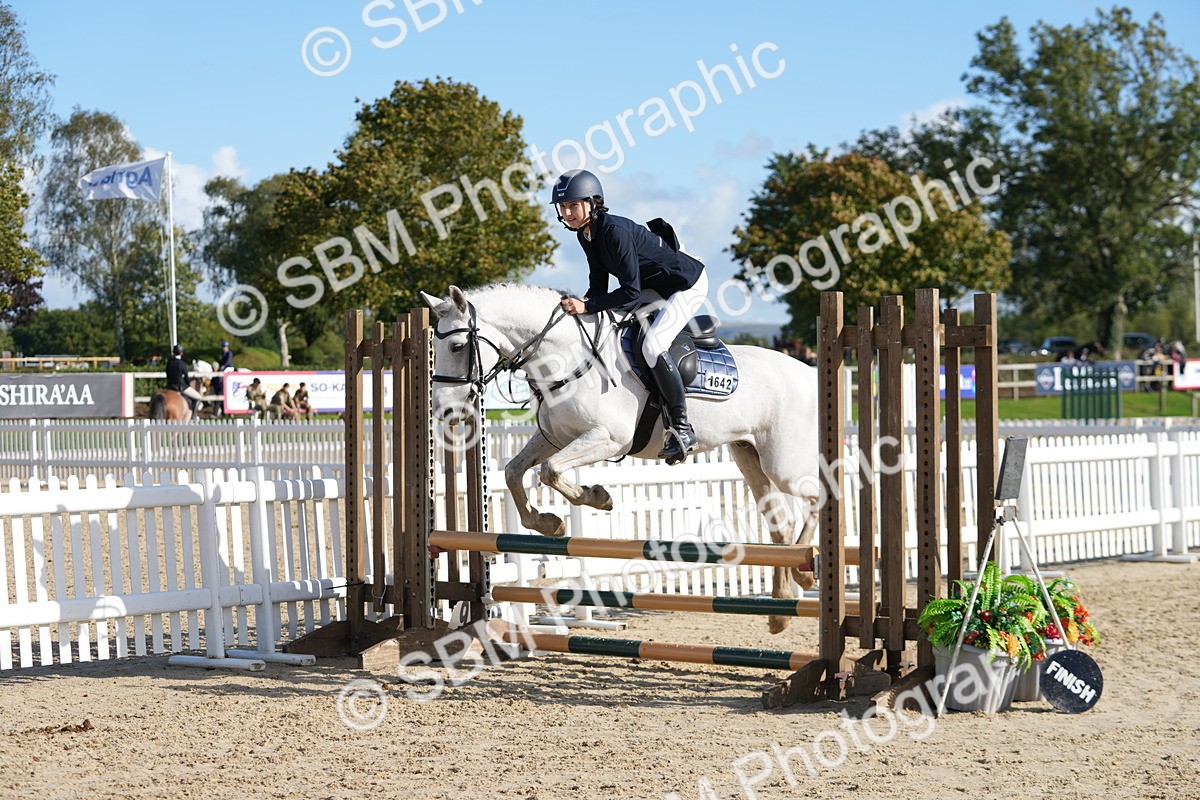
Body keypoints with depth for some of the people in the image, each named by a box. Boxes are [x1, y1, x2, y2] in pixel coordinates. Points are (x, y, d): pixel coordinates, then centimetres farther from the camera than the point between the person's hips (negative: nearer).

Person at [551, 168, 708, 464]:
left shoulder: (615, 230, -30)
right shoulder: (585, 234, -2)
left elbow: (630, 292, -31)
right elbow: (599, 285, 3)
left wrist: (587, 307, -33)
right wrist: (579, 306, -14)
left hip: (688, 284, -10)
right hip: (655, 286, 10)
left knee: (652, 344, -27)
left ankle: (682, 428, -18)